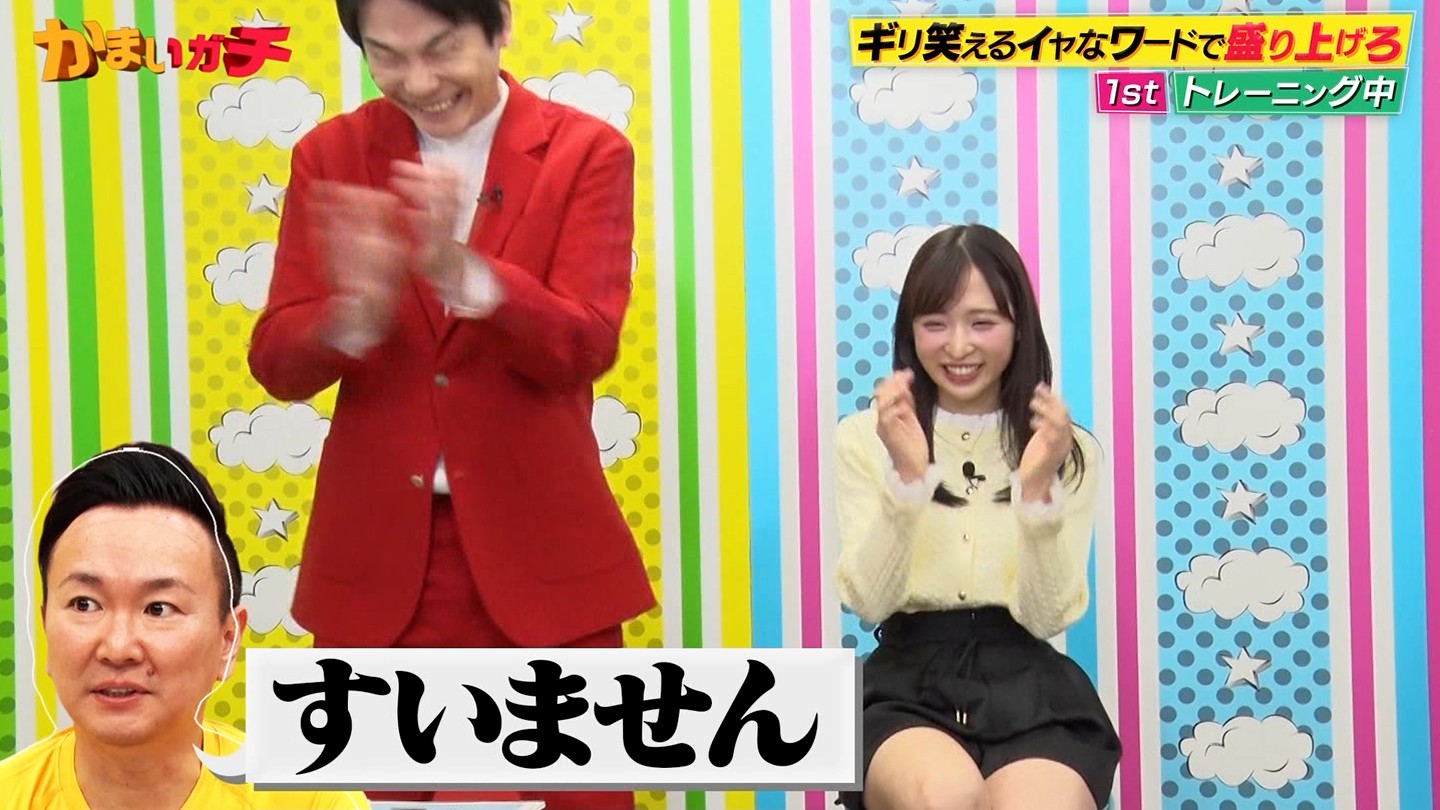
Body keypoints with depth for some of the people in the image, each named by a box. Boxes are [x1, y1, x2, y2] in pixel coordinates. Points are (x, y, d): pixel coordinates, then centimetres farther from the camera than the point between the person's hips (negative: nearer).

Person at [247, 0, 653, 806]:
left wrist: (460, 272, -32)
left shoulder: (588, 152, -3)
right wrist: (356, 311, -27)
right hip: (379, 551, 2)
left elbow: (585, 347, -15)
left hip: (540, 545, -1)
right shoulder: (331, 156, 2)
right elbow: (277, 365, -5)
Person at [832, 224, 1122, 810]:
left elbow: (1046, 617, -2)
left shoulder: (1071, 450, 8)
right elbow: (869, 602, -5)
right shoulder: (863, 438, 6)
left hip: (1031, 687, 1)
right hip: (907, 684, 0)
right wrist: (907, 476, -18)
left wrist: (1039, 488, -16)